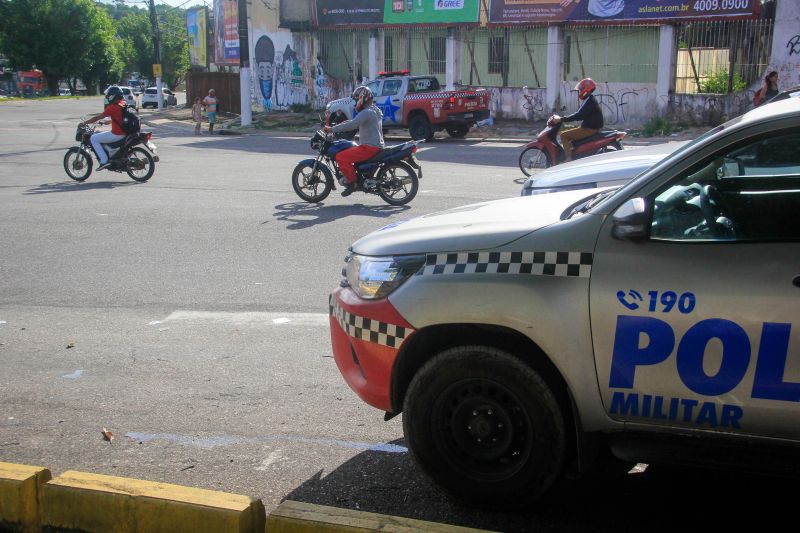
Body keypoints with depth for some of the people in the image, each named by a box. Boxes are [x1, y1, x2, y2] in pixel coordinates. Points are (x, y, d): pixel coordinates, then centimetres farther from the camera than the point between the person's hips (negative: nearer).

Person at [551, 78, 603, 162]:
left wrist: (561, 119, -26)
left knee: (564, 135, -14)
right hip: (591, 127, 11)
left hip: (589, 129, -11)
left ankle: (569, 159, -20)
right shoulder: (590, 99, 16)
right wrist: (562, 118, 16)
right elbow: (580, 114, 22)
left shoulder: (589, 101, -18)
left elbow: (578, 115, -26)